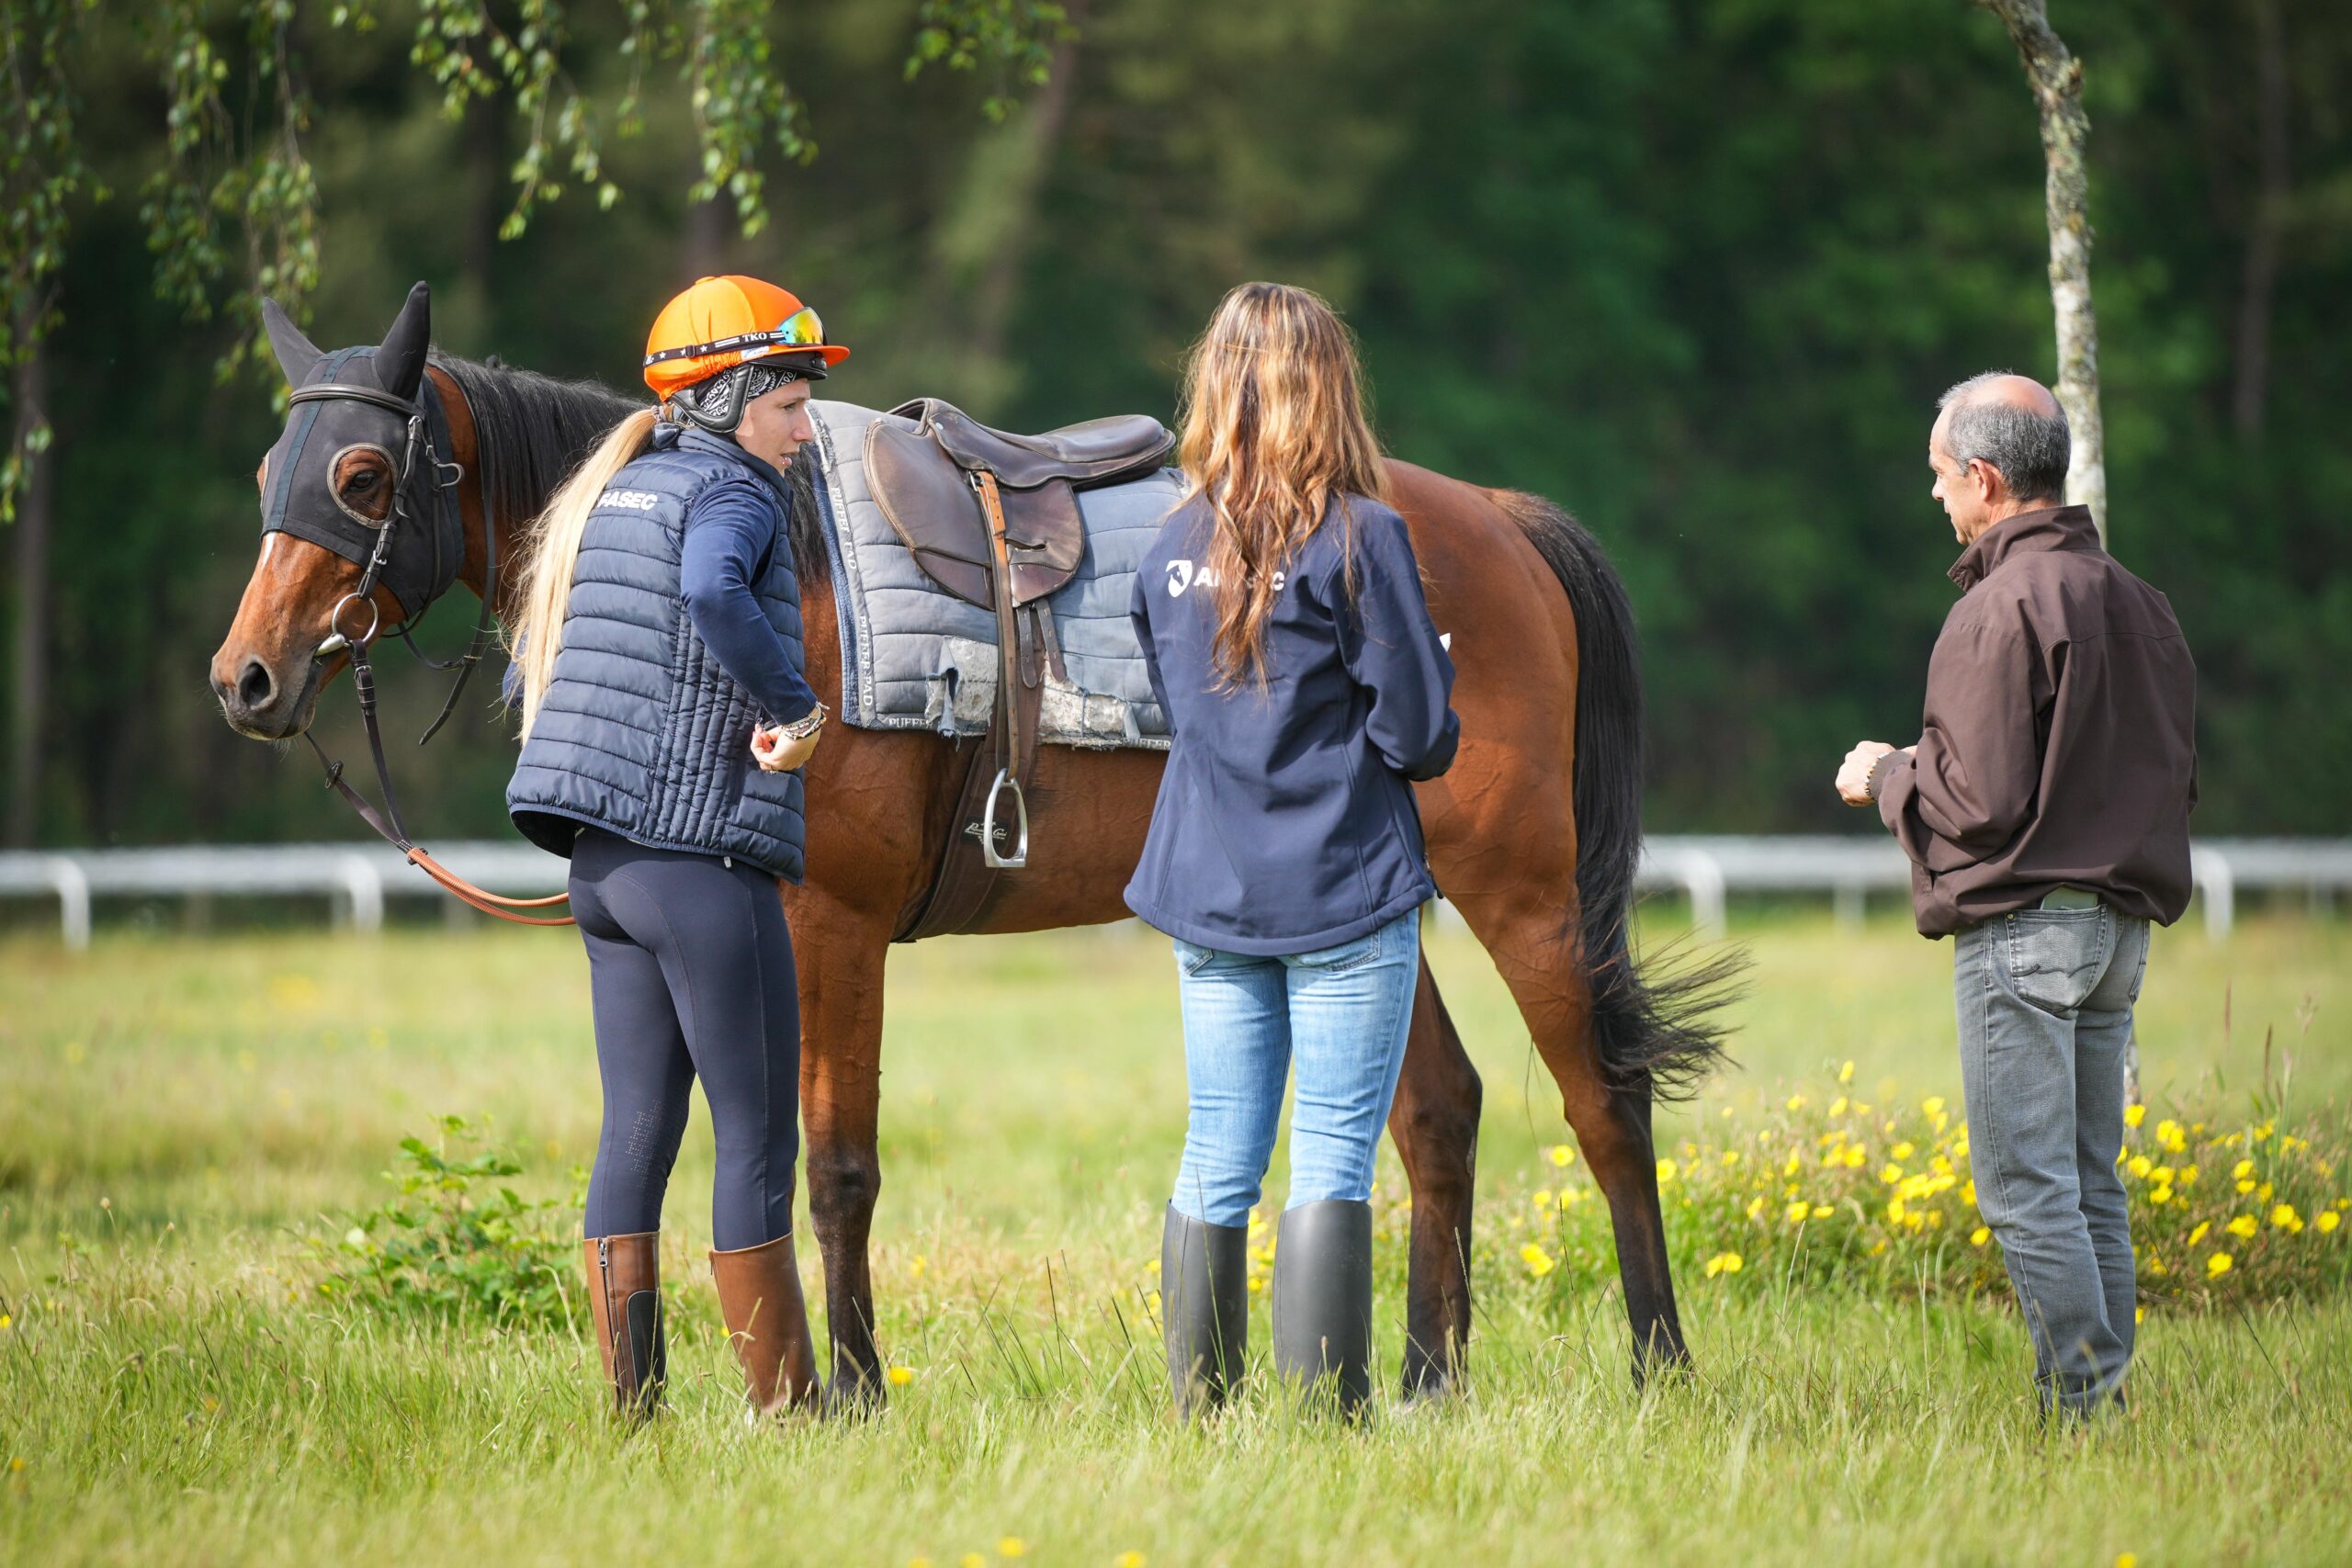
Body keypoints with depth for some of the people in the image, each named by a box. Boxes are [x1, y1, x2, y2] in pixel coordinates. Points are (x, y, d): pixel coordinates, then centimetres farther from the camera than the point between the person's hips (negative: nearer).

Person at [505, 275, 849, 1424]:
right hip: (706, 856, -8)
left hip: (602, 859, 9)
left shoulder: (617, 490, 16)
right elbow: (714, 596, -34)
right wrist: (794, 706, -21)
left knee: (636, 1131, 10)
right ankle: (784, 1407, 4)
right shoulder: (732, 492, -11)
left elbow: (549, 652, 23)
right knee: (759, 1135, 0)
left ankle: (628, 1407, 9)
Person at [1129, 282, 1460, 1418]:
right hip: (1346, 896, -5)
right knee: (1332, 1166, -3)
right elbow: (1420, 736, -11)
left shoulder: (1172, 546, 4)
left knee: (1216, 1166, 10)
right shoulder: (1359, 538, -12)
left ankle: (1201, 1421, 13)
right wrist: (1421, 704, 9)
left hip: (1209, 895, 5)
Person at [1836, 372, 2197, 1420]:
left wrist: (1884, 777, 2)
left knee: (2027, 1191, -5)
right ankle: (2111, 1396, 12)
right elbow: (2177, 775, 19)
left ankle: (2083, 1406, -8)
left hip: (2022, 928, -8)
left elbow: (1981, 803, -18)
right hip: (2124, 921, 8)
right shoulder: (2139, 605, 12)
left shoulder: (2002, 608, -14)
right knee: (2091, 1186, 13)